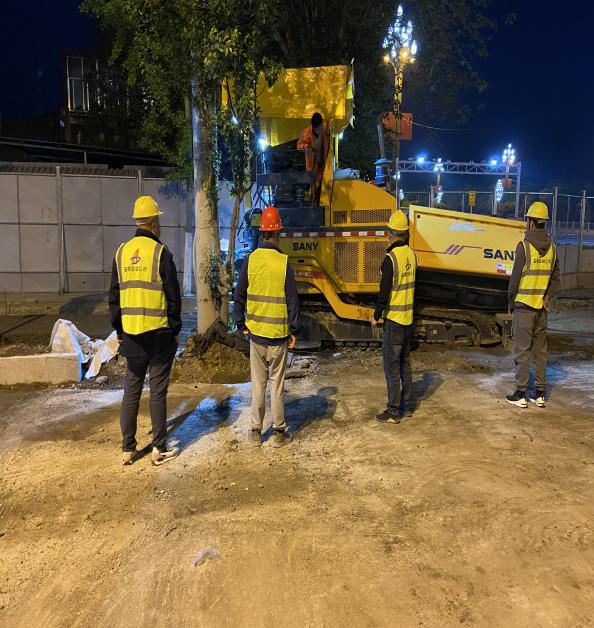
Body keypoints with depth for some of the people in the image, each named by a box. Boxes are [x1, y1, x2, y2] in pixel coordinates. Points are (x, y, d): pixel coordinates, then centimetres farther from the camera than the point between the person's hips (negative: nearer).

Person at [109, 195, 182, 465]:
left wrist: (119, 330, 16)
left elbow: (114, 297, 10)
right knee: (158, 391, 4)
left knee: (131, 390, 13)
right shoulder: (160, 252, -9)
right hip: (158, 333, -4)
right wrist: (175, 330, 1)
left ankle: (128, 449, 20)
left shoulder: (122, 252, 6)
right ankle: (159, 449, 13)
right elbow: (173, 297, -9)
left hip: (131, 334, 5)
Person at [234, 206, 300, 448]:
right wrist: (293, 330, 4)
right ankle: (279, 432, 15)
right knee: (277, 384, 7)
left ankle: (255, 431, 17)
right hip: (278, 333, -2)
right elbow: (292, 299, -6)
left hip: (255, 331, 2)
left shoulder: (251, 260, -3)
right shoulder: (283, 262, -9)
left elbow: (239, 295, 3)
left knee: (257, 384, 11)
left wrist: (240, 323, 15)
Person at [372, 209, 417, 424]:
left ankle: (393, 412, 6)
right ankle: (406, 406, 26)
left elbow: (384, 291, -18)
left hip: (393, 319, -8)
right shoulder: (411, 254, 5)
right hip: (408, 318, 8)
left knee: (392, 367, 0)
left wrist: (376, 316, -7)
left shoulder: (391, 258, -19)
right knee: (405, 363, 17)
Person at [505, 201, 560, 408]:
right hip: (542, 307, 6)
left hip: (524, 306, -6)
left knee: (522, 351, -1)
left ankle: (520, 395, 4)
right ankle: (540, 394, 18)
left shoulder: (524, 246, -12)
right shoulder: (551, 247, 7)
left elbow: (515, 277, -10)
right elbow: (555, 277, 12)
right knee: (540, 351, 12)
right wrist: (546, 297, 12)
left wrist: (511, 302, 0)